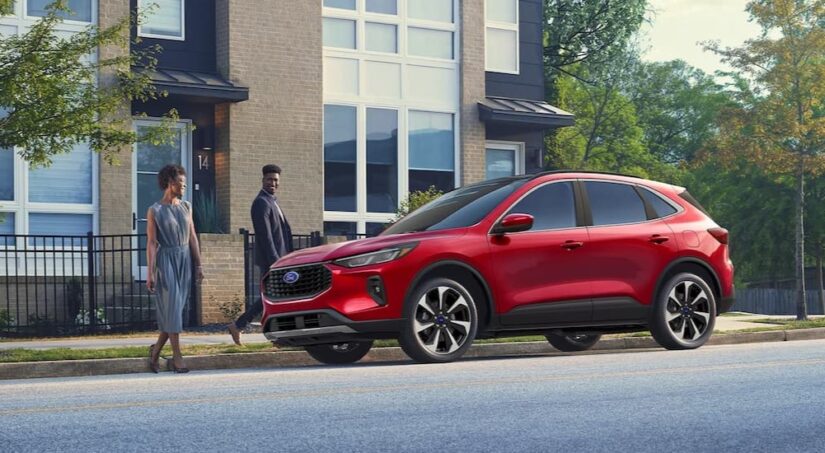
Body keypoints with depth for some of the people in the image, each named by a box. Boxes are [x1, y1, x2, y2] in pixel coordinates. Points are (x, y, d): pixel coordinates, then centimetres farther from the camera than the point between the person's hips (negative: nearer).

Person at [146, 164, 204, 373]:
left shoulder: (186, 207, 12)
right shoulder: (155, 211, -3)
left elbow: (192, 238, 13)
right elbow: (151, 243, -6)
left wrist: (198, 265, 8)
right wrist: (150, 273, -12)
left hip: (184, 261, 5)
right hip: (165, 260, -5)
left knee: (175, 309, 4)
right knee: (172, 307, -8)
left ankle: (156, 350, 20)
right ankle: (177, 357, -7)